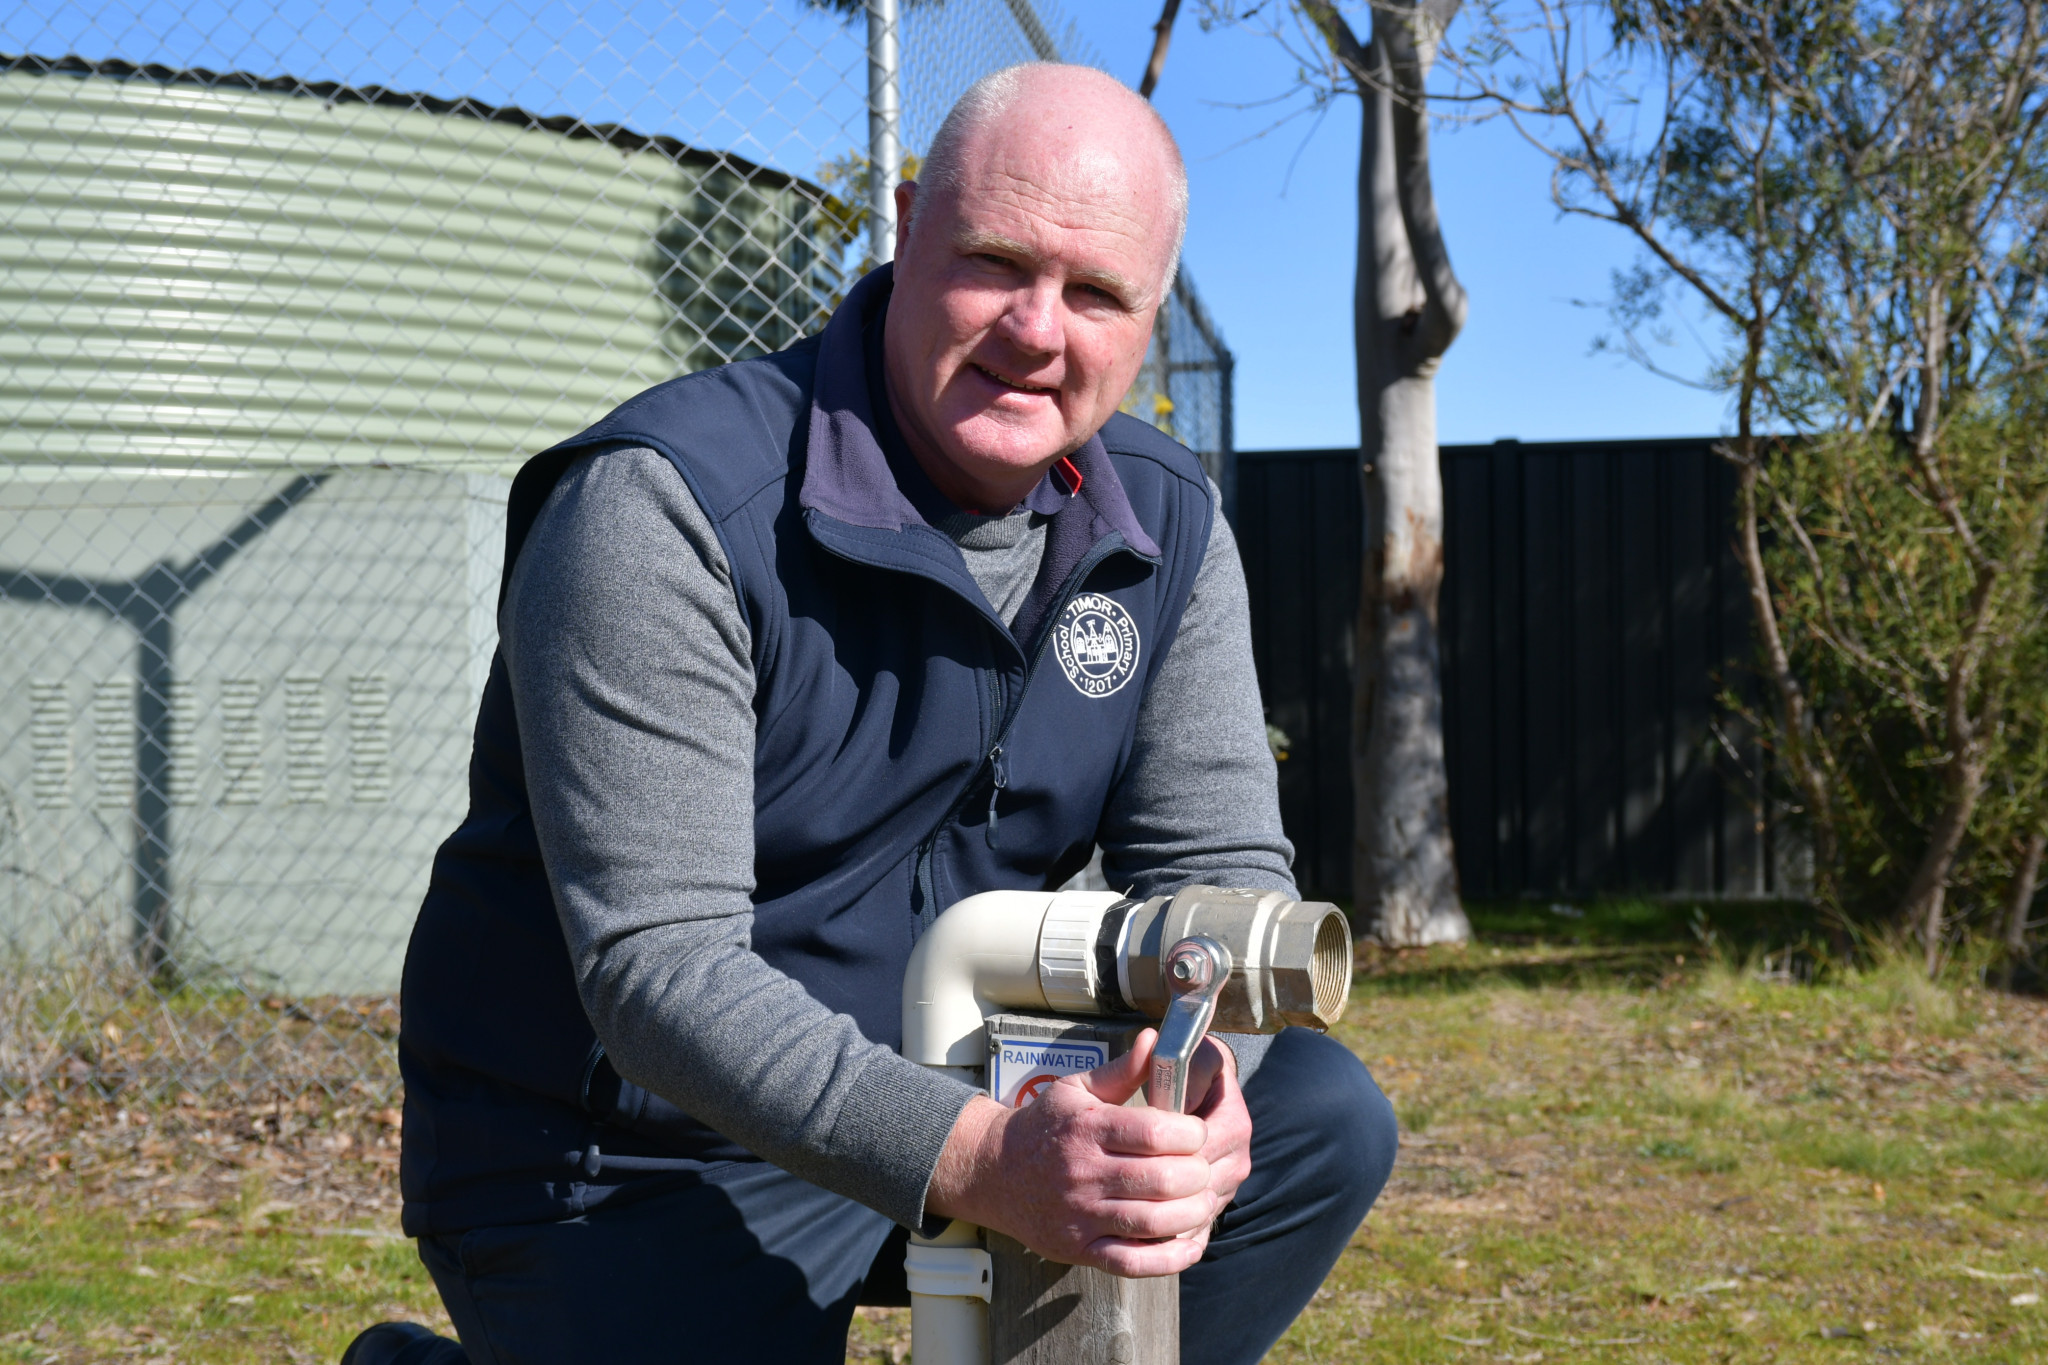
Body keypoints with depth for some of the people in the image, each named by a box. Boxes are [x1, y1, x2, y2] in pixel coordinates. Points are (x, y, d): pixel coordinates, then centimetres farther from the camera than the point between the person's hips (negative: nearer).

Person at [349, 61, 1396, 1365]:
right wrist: (981, 1161, -42)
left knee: (1319, 1119, -10)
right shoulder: (666, 507, -23)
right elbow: (658, 966, -29)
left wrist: (1192, 1076, -26)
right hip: (623, 1172, -5)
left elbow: (1221, 864, -2)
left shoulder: (1165, 524, -2)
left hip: (947, 1094, 5)